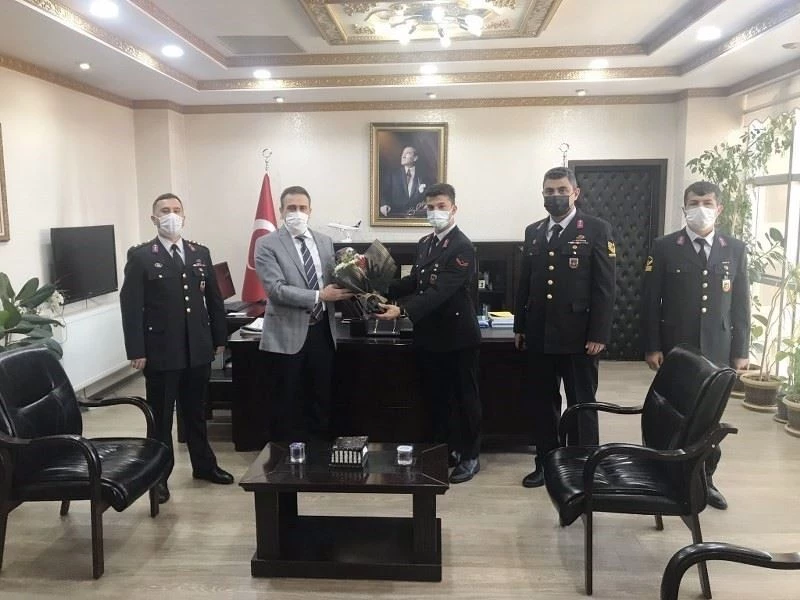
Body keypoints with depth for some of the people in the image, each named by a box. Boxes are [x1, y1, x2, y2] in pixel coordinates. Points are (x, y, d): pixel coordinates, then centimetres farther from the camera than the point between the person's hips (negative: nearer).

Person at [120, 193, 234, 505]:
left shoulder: (201, 253, 9)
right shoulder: (140, 256, -4)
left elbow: (214, 299, 12)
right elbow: (130, 305, -9)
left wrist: (220, 338, 11)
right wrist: (136, 351, -13)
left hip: (198, 349, 4)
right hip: (160, 350, -4)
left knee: (195, 412, 17)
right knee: (160, 416, 8)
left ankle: (204, 465, 32)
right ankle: (159, 475, 23)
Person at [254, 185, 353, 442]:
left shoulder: (325, 241, 10)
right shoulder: (267, 244, -6)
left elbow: (332, 281, 10)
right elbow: (276, 289, -17)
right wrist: (319, 296, -22)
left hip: (322, 330, 5)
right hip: (288, 333, -4)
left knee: (321, 399, 15)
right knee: (288, 404, 7)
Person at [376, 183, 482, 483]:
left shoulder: (462, 247, -17)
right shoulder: (425, 243, 10)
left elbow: (441, 291, -26)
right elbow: (415, 281, 13)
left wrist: (403, 310, -34)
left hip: (457, 336, -7)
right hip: (429, 335, 8)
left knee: (464, 398, 7)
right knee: (434, 396, 16)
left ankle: (470, 456, 21)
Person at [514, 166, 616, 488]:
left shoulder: (596, 229, -4)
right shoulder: (533, 231, 12)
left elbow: (605, 287, -8)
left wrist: (598, 335, -13)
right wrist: (520, 327, 11)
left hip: (579, 335, -5)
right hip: (539, 335, 5)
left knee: (581, 405, 6)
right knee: (543, 402, 13)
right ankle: (545, 464, 26)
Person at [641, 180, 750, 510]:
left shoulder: (735, 249, 5)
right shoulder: (665, 247, -3)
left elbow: (741, 304, 6)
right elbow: (650, 301, -3)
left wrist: (741, 351, 4)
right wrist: (652, 347, -7)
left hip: (717, 351, 2)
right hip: (675, 349, -2)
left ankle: (705, 479, 24)